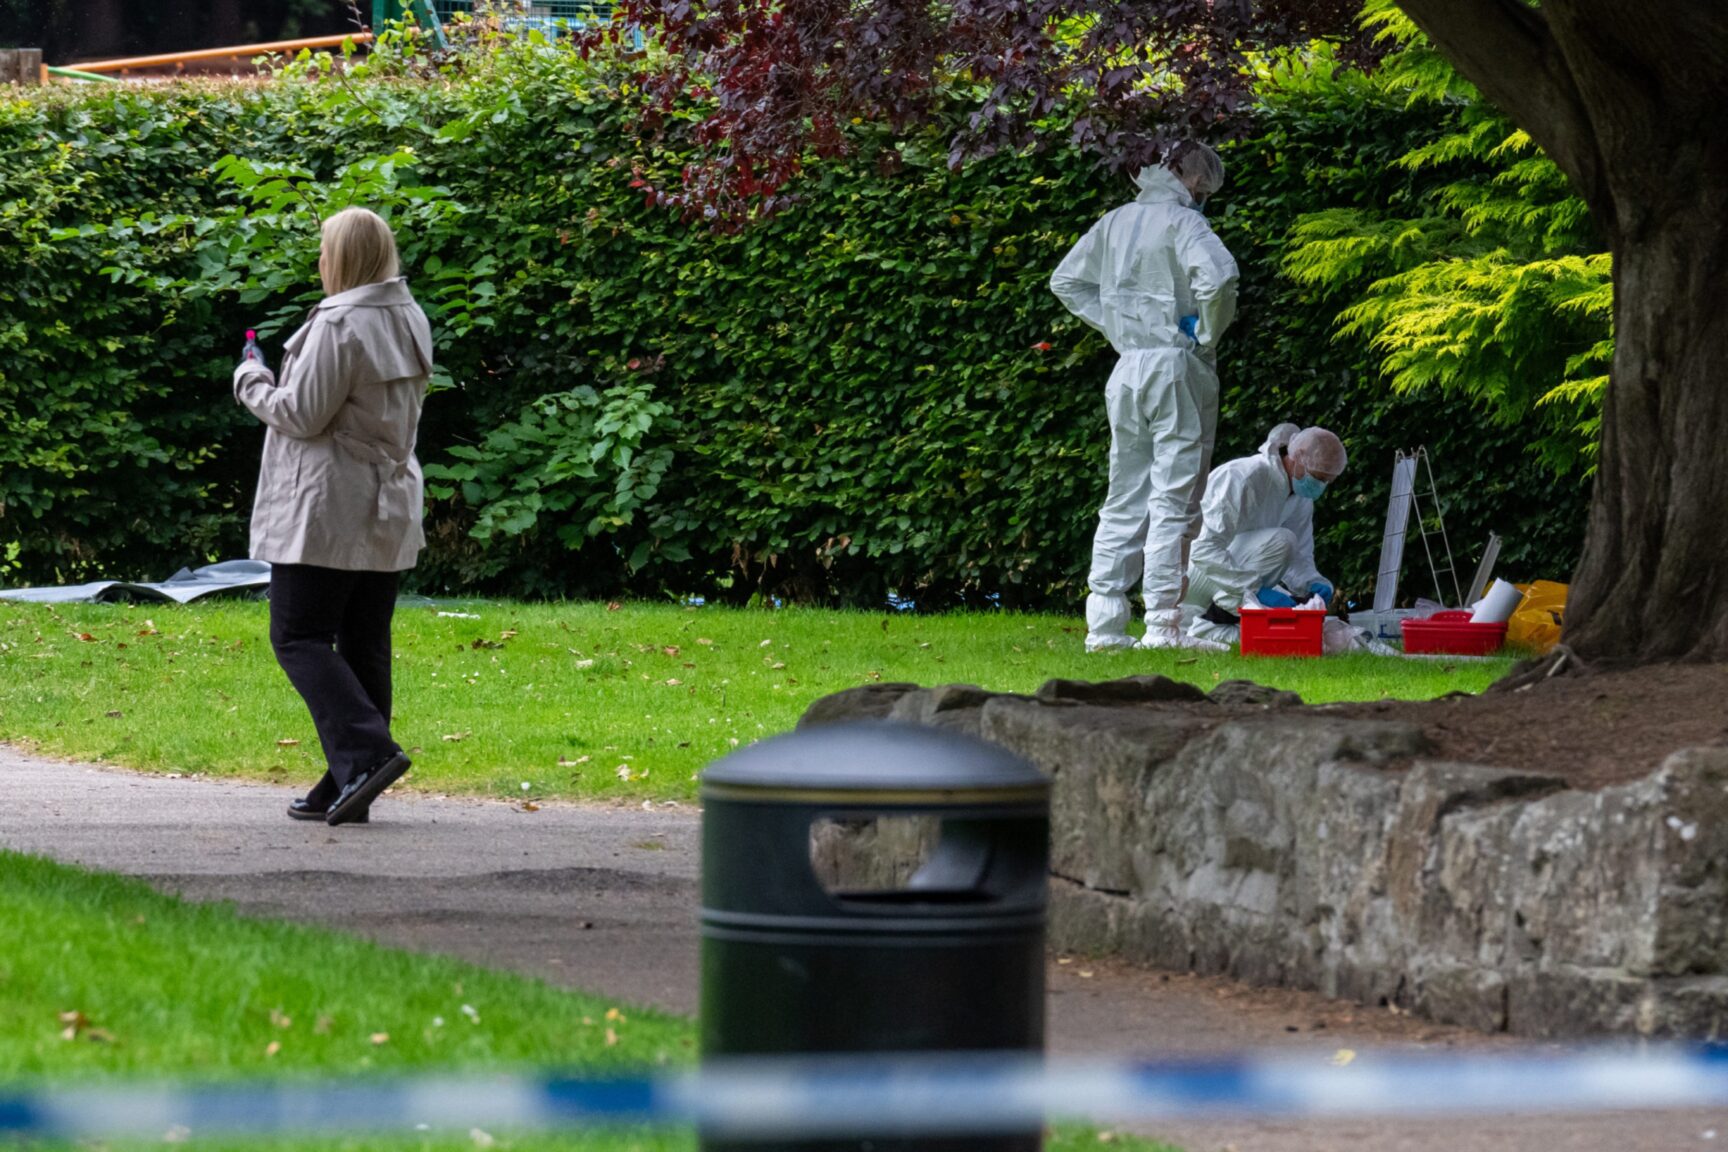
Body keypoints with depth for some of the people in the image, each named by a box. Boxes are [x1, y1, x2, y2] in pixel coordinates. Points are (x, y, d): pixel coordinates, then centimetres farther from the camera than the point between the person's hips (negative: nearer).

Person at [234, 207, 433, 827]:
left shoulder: (337, 325, -17)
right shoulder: (410, 321, 12)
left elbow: (301, 415, -16)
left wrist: (252, 382, 3)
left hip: (326, 513, -9)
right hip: (388, 511, 9)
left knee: (300, 636, -4)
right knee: (364, 645, 9)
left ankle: (366, 752, -20)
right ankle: (348, 787, 11)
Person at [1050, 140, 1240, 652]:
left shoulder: (1117, 221, 12)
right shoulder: (1182, 221, -9)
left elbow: (1065, 280, 20)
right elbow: (1217, 276, -26)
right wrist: (1210, 333, -10)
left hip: (1127, 370, 6)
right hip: (1176, 366, -6)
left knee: (1124, 500, 11)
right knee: (1173, 500, -3)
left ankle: (1104, 623, 9)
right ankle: (1163, 624, -6)